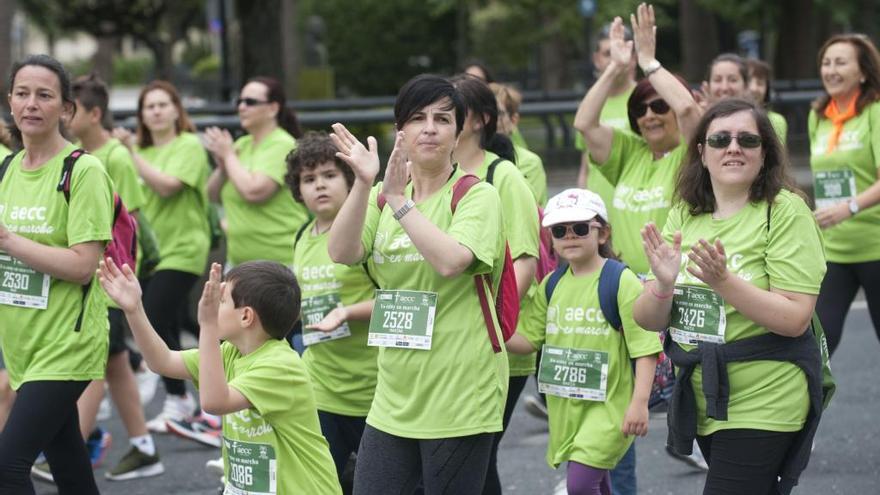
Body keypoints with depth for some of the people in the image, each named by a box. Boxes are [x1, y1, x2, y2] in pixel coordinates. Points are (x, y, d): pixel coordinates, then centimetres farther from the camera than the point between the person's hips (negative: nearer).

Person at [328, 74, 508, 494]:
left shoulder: (478, 196, -6)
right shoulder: (383, 195, 11)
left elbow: (450, 261, -24)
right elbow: (342, 253, -7)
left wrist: (399, 201, -21)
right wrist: (363, 183, -18)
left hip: (459, 397, -6)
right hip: (394, 396, 6)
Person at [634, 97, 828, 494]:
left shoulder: (785, 212, -11)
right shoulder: (684, 215, 5)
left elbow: (794, 319, -18)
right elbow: (648, 320, 2)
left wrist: (723, 281, -29)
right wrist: (663, 284, -20)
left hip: (763, 402, -6)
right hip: (702, 401, 6)